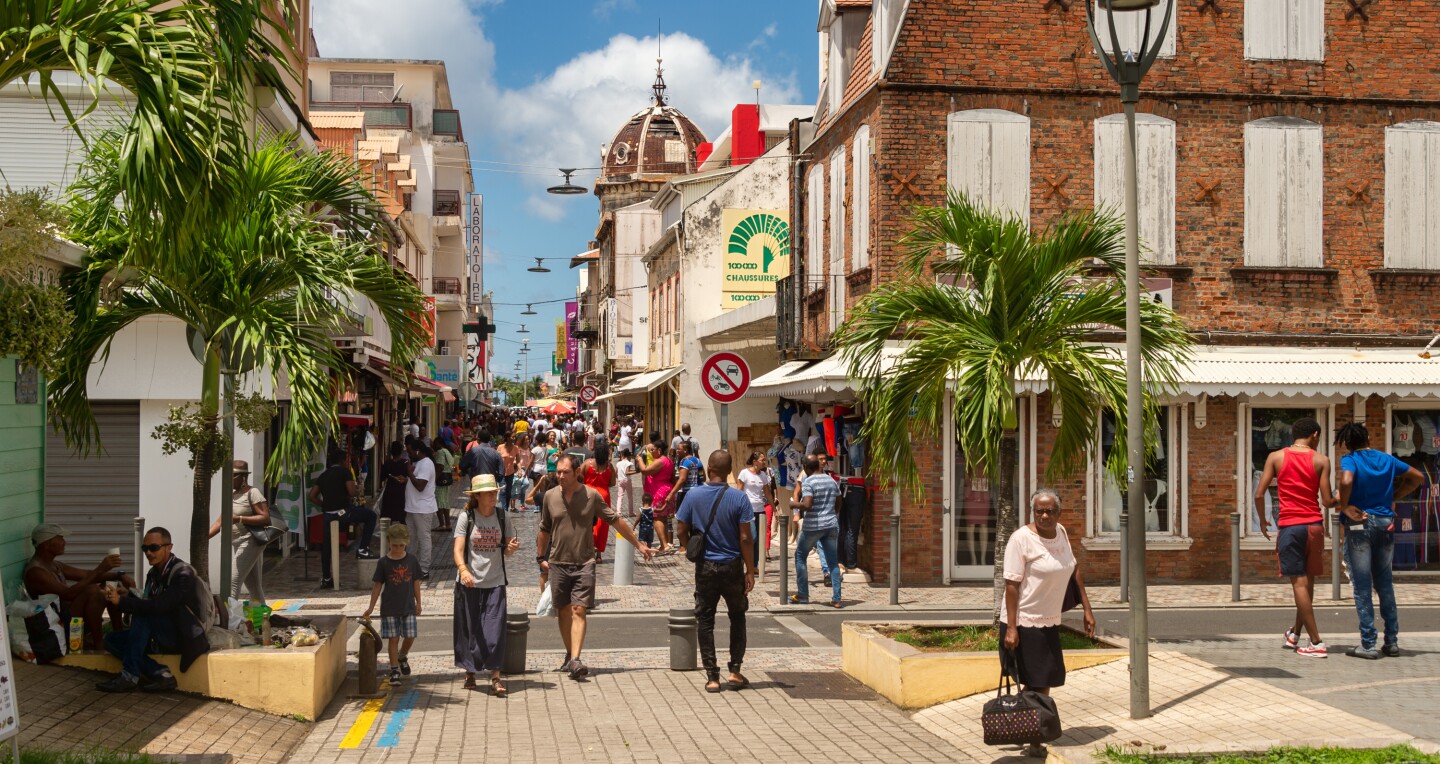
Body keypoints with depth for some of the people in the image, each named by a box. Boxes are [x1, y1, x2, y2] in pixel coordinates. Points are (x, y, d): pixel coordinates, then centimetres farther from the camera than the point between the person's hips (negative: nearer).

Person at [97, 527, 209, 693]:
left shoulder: (183, 574, -17)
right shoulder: (153, 574, 9)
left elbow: (159, 606, -28)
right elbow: (147, 606, 6)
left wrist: (122, 600, -25)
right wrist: (129, 595, -13)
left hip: (183, 637, -8)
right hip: (161, 637, 8)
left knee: (142, 615, -27)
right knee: (111, 640, -4)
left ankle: (130, 676, -24)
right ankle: (161, 674, -17)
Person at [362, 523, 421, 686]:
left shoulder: (412, 560, 1)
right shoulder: (384, 562, -4)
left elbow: (416, 582, 9)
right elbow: (378, 585, 1)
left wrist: (418, 603, 10)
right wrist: (371, 607, 0)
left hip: (408, 606, 2)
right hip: (389, 608, -2)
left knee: (410, 636, 2)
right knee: (393, 639, -1)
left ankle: (402, 657, 32)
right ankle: (394, 670, 7)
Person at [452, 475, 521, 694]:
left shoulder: (501, 518, 7)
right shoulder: (466, 517, -2)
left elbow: (506, 551, 12)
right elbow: (458, 550, -9)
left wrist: (512, 547, -12)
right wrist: (463, 570, -27)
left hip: (495, 583, 2)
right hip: (469, 583, -2)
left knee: (495, 629, -5)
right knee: (470, 628, 5)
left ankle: (495, 676, -2)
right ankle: (470, 671, 21)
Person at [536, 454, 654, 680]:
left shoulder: (591, 496, -3)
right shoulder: (550, 496, 3)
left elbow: (616, 521, 5)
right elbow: (544, 529, 17)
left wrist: (638, 544, 8)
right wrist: (541, 558, 19)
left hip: (584, 563, -2)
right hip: (558, 563, 2)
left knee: (578, 611, -11)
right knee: (564, 611, 9)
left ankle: (575, 660, -18)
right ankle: (570, 653, 25)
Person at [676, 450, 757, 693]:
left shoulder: (693, 496, -6)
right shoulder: (739, 498, -11)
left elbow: (681, 531, -3)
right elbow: (745, 538, -12)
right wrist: (750, 570, -4)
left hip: (705, 567, 1)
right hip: (732, 566, -1)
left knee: (705, 621, 8)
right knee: (737, 617, 17)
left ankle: (712, 677, 7)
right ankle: (735, 671, 14)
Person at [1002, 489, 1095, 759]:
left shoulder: (1060, 532, 6)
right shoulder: (1021, 538, -15)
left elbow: (1074, 571, 16)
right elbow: (1011, 585, -17)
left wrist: (1087, 609, 14)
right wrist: (1010, 629, -21)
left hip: (1049, 623, 7)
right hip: (1024, 624, -7)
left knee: (1044, 683, 13)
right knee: (1037, 686, -5)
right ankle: (1034, 743, 6)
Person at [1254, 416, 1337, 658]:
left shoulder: (1276, 457, 1)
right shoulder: (1321, 460, 0)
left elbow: (1259, 495, -2)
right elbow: (1327, 501, -4)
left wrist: (1262, 522, 12)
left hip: (1289, 525, -2)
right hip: (1314, 525, 2)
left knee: (1299, 582, -1)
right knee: (1308, 581, 16)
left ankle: (1316, 643, -5)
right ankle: (1295, 633, 27)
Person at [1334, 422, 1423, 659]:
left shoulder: (1349, 460, -8)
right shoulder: (1387, 460, 8)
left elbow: (1346, 481, -29)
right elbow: (1418, 477, 18)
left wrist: (1344, 506, -13)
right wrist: (1394, 496, 15)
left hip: (1360, 524, -5)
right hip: (1385, 523, 5)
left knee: (1362, 586, 0)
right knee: (1385, 583, 14)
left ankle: (1368, 645, -1)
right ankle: (1392, 641, 16)